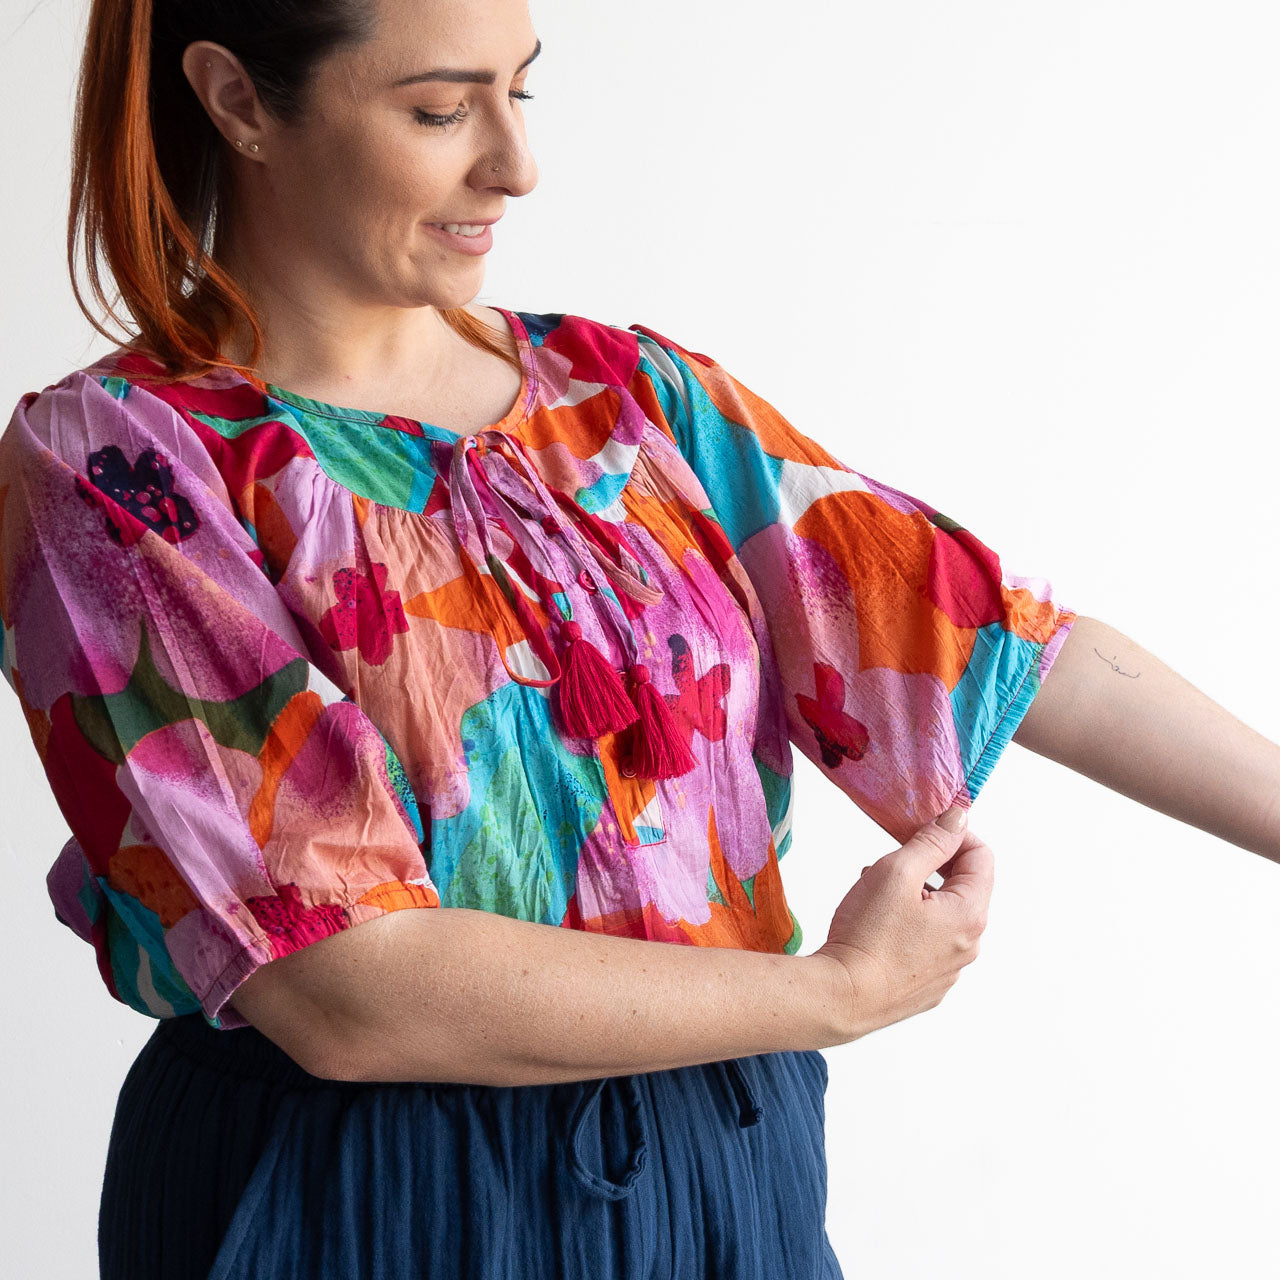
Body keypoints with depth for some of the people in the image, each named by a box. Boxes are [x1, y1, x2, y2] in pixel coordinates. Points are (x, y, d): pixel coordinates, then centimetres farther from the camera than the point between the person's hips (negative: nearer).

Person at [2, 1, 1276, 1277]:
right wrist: (842, 991, -15)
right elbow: (339, 994, -21)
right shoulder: (109, 467, -14)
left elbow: (998, 628, 1)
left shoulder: (622, 391, 3)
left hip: (724, 1167, 5)